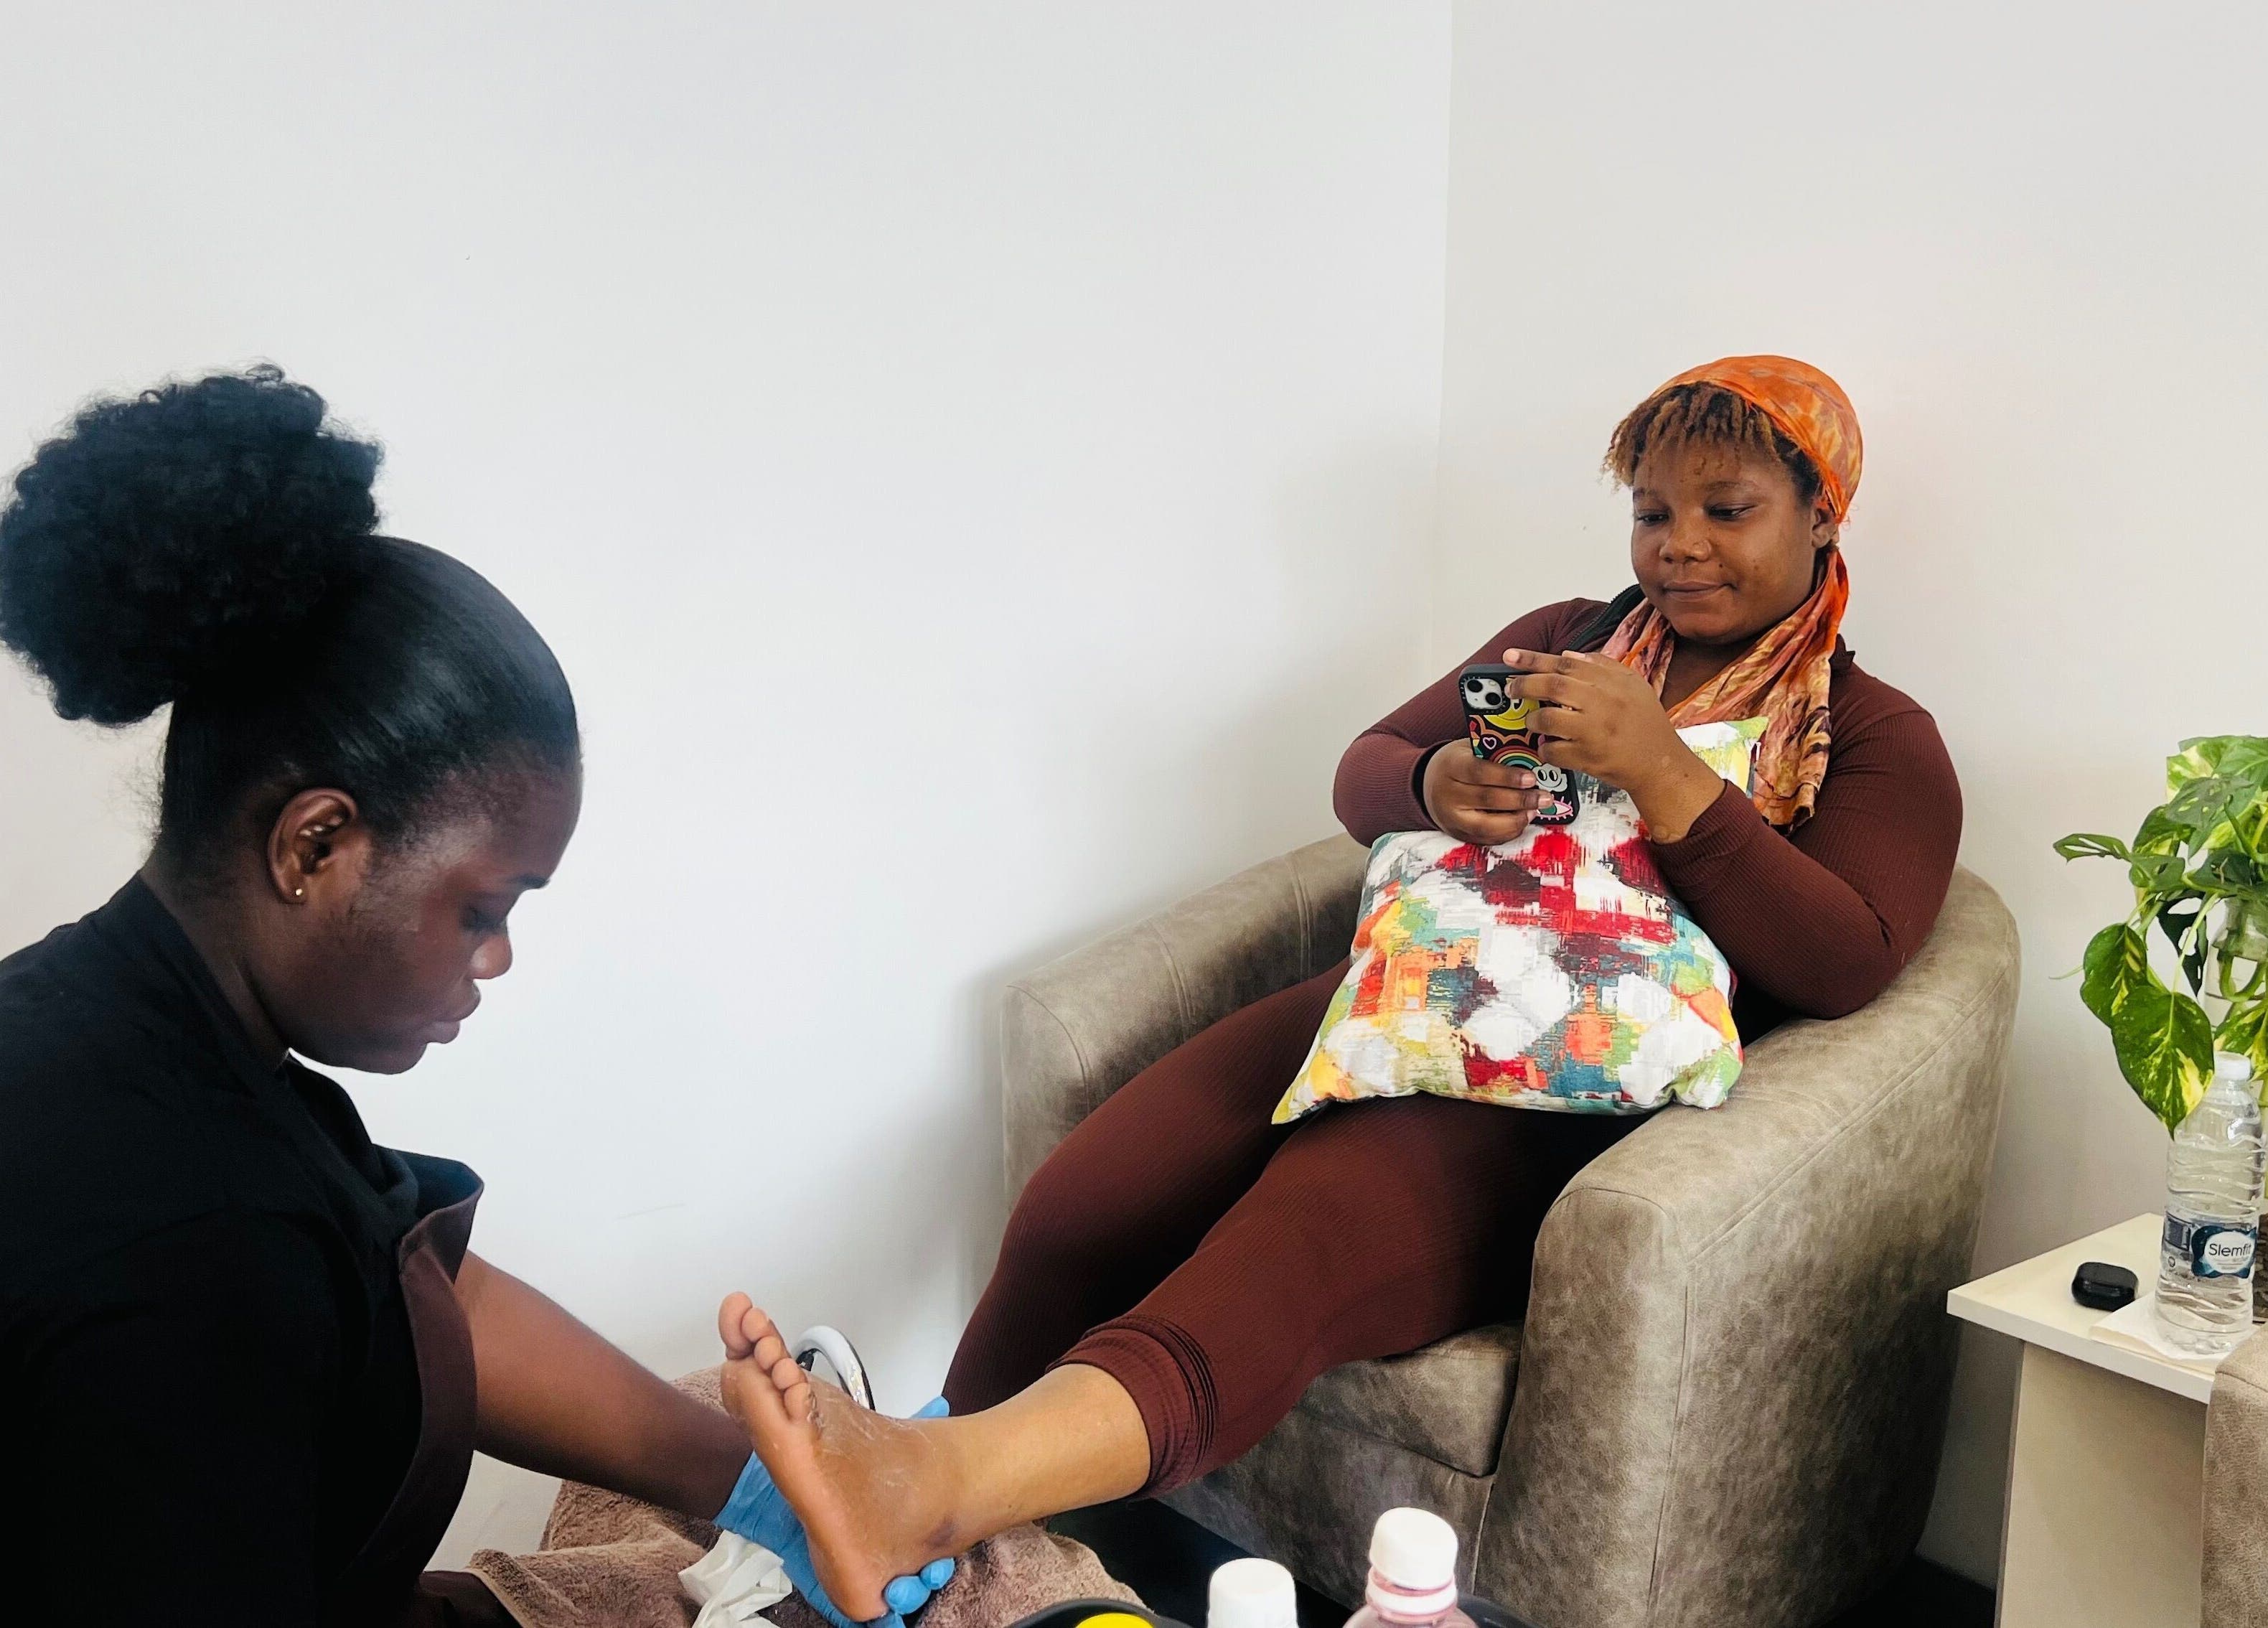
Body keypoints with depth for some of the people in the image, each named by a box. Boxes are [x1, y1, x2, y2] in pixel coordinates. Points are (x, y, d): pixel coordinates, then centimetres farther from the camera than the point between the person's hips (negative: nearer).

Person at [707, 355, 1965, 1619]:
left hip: (1557, 1100, -6)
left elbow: (1848, 965, -6)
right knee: (1077, 1211, -22)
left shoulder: (1877, 741, 10)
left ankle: (938, 1482, -56)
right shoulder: (1565, 640, 23)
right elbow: (1362, 775, 20)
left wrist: (1660, 774, -16)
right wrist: (1436, 784, -5)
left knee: (1294, 1250, -37)